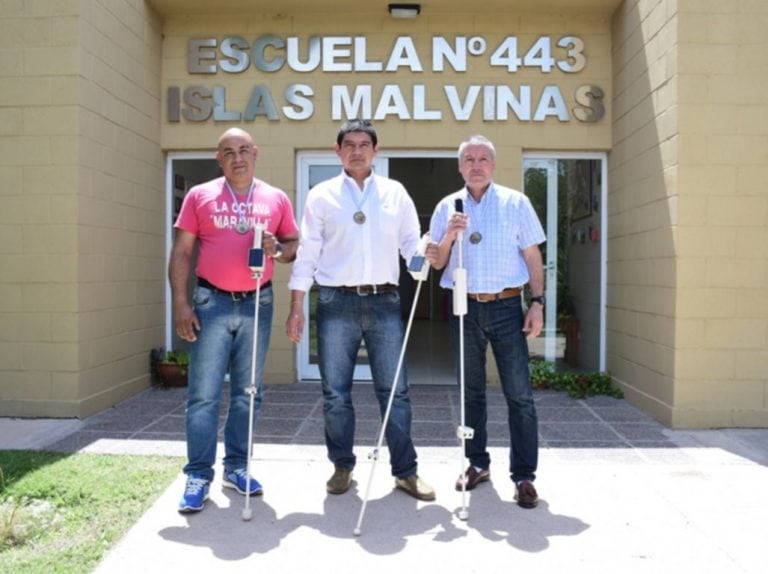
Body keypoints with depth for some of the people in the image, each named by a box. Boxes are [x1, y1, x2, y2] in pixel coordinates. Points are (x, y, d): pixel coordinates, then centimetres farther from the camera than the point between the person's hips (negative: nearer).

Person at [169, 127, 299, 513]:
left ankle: (236, 467, 22)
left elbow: (296, 245, 13)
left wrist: (278, 249, -10)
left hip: (257, 304, 2)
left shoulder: (276, 199, 8)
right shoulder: (200, 196, 4)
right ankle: (199, 475, 7)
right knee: (204, 393, -2)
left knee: (247, 392, 9)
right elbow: (181, 252, 2)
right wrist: (180, 303, -7)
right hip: (212, 303, -2)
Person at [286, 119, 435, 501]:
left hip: (384, 301, 1)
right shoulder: (321, 195, 7)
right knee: (335, 393, 6)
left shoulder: (395, 193, 11)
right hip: (336, 302, 0)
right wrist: (296, 307, 0)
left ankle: (405, 470, 15)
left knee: (394, 390, 3)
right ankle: (342, 467, 22)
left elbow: (411, 244, 9)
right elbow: (307, 252, 5)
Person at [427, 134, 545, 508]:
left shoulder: (516, 203, 3)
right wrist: (449, 236, -12)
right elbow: (436, 262, 7)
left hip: (507, 307, -2)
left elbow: (532, 256, 3)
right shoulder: (447, 207, 7)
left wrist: (537, 302, -4)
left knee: (519, 394, -3)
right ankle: (477, 463, 25)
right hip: (465, 309, 2)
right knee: (471, 391, 11)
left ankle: (524, 475, 5)